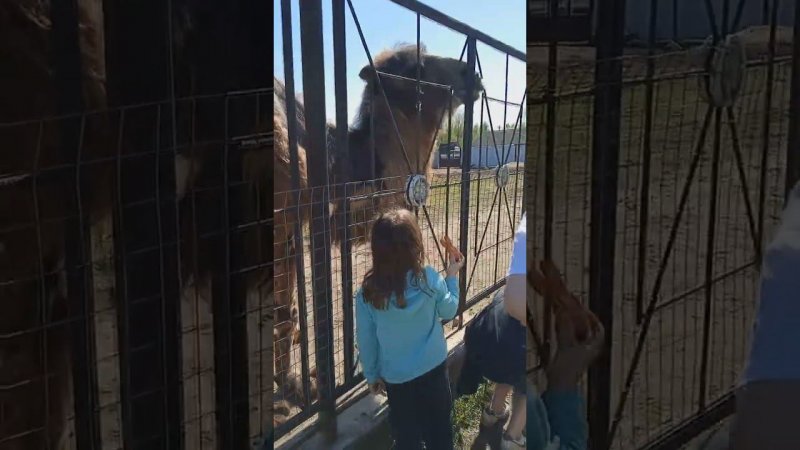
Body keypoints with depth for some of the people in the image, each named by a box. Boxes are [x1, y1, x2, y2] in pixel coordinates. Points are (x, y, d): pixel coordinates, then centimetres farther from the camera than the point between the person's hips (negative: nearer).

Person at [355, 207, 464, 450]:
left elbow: (365, 339, -7)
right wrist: (452, 276, 13)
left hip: (396, 377, 0)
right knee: (439, 430, 21)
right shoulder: (430, 278, -17)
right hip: (434, 369, 0)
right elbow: (449, 311, 0)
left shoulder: (367, 292, -17)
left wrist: (372, 375, 9)